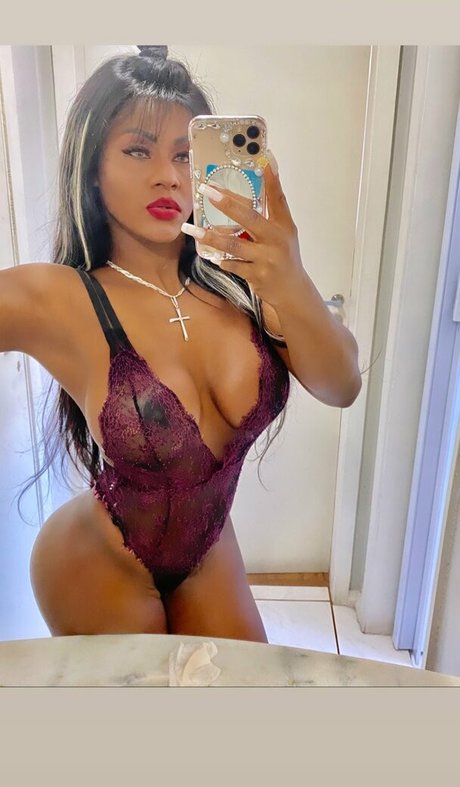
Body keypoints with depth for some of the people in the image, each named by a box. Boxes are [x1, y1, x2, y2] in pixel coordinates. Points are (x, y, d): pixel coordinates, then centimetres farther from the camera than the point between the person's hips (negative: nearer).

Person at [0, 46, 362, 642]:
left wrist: (291, 286, -39)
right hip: (100, 570, -3)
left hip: (210, 549, 4)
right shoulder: (57, 301, -26)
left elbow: (340, 388, -22)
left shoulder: (237, 279, -16)